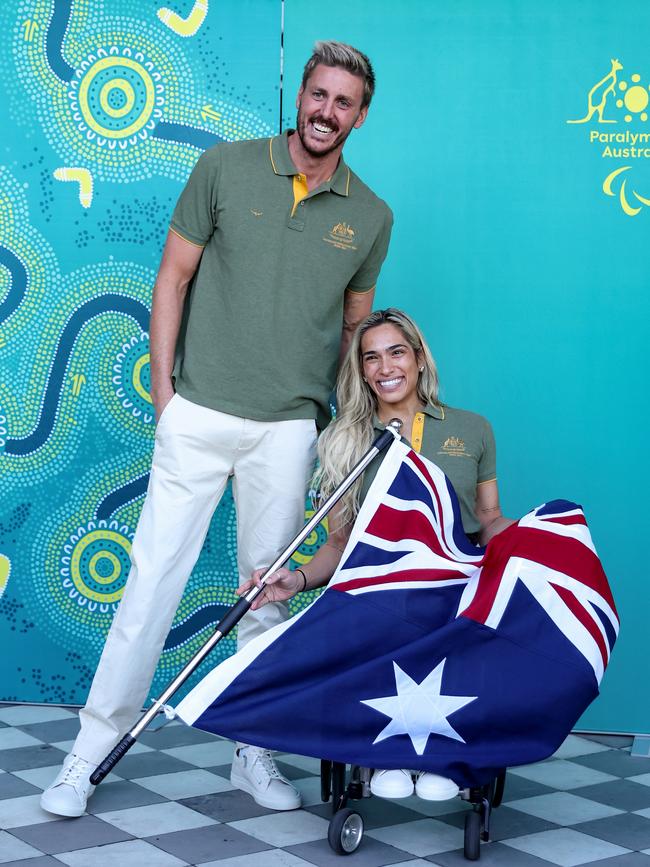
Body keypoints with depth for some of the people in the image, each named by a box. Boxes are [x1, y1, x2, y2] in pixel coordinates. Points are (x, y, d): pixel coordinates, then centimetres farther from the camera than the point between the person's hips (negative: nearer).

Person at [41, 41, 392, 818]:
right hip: (200, 412, -2)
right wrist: (162, 383, -1)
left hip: (290, 427, 2)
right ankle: (93, 749, 8)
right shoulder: (226, 168, 0)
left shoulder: (370, 217, 6)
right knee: (154, 573, -2)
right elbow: (174, 275, 3)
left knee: (269, 589, 8)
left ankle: (254, 754, 21)